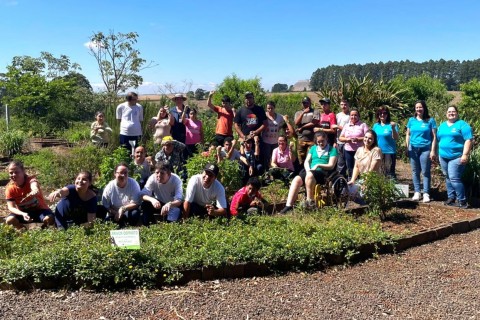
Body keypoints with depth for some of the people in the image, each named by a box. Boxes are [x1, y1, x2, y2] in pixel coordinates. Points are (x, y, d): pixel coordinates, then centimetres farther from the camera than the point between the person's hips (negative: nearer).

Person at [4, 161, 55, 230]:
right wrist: (23, 214, -36)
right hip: (23, 212, 2)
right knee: (9, 220, -27)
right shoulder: (10, 189, -10)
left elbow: (35, 190, -46)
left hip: (39, 209, -2)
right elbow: (11, 207, -15)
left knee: (50, 219, -33)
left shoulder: (31, 179, -20)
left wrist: (35, 192, -73)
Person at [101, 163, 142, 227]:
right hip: (114, 214, 1)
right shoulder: (109, 187, -11)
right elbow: (105, 206, -7)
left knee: (135, 213, -33)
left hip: (128, 212, -1)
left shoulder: (133, 184, -14)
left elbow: (136, 204, -15)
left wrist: (123, 208, -28)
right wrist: (116, 213, -21)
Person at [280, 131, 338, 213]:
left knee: (310, 175, -38)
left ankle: (310, 201, -27)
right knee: (296, 179, -25)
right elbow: (306, 161, 13)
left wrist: (318, 165, -14)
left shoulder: (332, 150, 8)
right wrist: (308, 169, -8)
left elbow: (331, 166, -2)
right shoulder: (313, 148, 22)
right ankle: (289, 205, -29)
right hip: (310, 171, 5)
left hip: (323, 173, -5)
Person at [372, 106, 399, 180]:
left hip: (389, 152, -5)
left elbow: (396, 138, -14)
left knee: (389, 172, -6)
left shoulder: (391, 125, -6)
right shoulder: (376, 125, 7)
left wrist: (393, 128, -29)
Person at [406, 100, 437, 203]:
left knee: (425, 172, 0)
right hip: (413, 149, 3)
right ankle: (417, 192, 13)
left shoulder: (430, 120, 0)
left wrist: (433, 151, -7)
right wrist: (407, 148, 6)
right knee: (415, 171, 7)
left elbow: (434, 137, -1)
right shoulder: (411, 120, 7)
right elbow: (408, 135, 12)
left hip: (426, 149, -3)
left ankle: (426, 193, 4)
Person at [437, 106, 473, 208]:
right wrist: (437, 153, 17)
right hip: (443, 156, 7)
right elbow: (438, 140, 21)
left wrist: (465, 154, -18)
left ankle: (462, 201, -4)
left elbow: (468, 140, -11)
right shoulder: (442, 126, 15)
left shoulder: (462, 125, -5)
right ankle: (451, 197, 22)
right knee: (447, 178, 11)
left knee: (454, 178, -14)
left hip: (457, 157, -7)